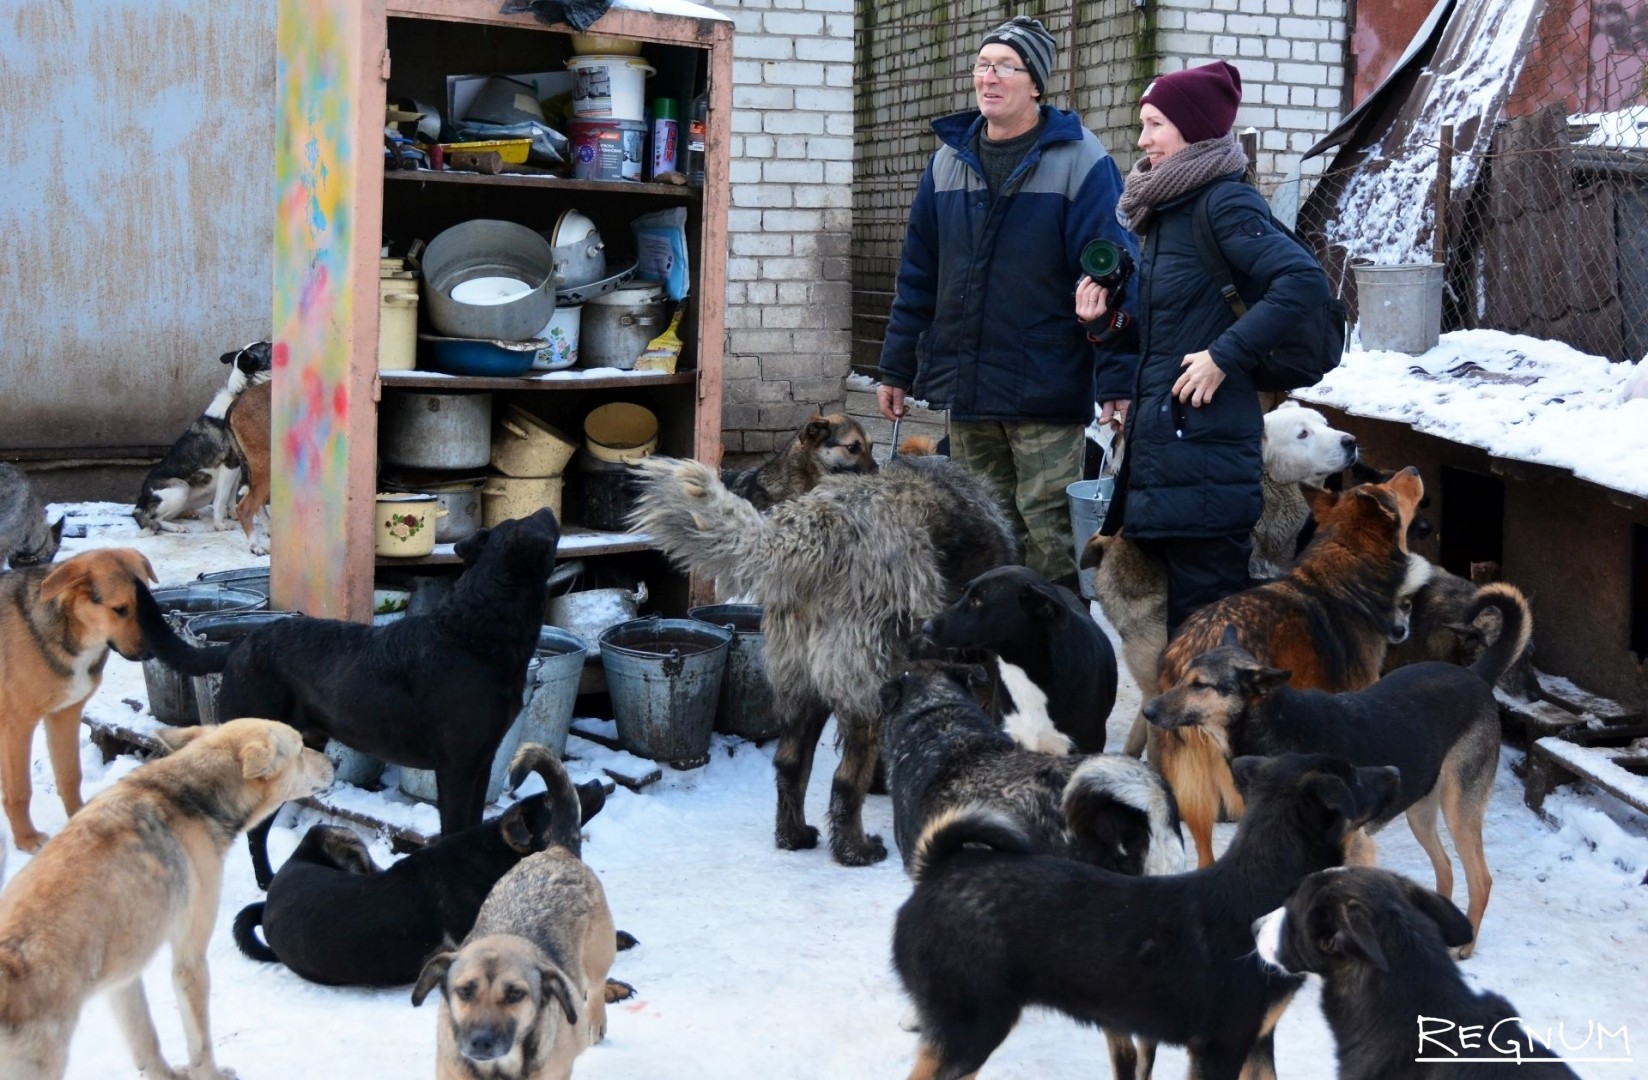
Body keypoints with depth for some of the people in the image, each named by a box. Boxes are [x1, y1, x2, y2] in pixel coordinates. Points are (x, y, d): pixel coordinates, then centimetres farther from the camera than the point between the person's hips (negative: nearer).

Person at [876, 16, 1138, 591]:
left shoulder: (1080, 161, -6)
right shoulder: (948, 161, 11)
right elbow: (918, 276, 14)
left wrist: (1121, 383, -19)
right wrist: (896, 368, 12)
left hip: (1046, 389, -5)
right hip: (965, 390, 5)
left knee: (1048, 533, -4)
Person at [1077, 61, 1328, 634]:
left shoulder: (1225, 201, -10)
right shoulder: (1164, 209, 18)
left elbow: (1304, 281, -22)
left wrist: (1224, 355, -22)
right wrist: (1109, 321, 5)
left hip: (1204, 439, -9)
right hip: (1158, 441, 9)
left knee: (1204, 618, -7)